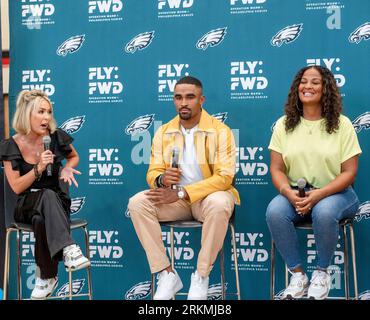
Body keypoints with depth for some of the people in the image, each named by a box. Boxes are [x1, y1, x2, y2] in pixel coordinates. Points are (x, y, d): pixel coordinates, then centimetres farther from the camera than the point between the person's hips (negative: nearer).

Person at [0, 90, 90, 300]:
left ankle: (47, 278, -30)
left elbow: (74, 157, 19)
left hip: (56, 203, 1)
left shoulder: (57, 138, -3)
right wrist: (38, 168, -22)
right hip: (26, 205, -1)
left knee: (41, 219, -38)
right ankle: (68, 249, -50)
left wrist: (67, 168, -4)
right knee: (47, 195, -39)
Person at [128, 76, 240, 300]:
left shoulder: (220, 131, -8)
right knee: (137, 203, -22)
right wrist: (162, 179, -23)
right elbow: (152, 173, 5)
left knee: (219, 205, -38)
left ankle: (201, 277, -20)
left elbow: (224, 177, -17)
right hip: (175, 198, 4)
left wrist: (181, 192, -24)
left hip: (209, 197, -3)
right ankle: (167, 273, -16)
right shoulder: (163, 133, 6)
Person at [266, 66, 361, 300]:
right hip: (295, 194, 2)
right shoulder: (284, 124, 5)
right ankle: (298, 275, -11)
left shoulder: (342, 124, -1)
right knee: (274, 211, -30)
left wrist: (318, 194, -21)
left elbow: (349, 172, -6)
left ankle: (322, 272, -7)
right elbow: (277, 169, 1)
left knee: (324, 212, -36)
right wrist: (289, 193, -20)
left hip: (334, 193, -2)